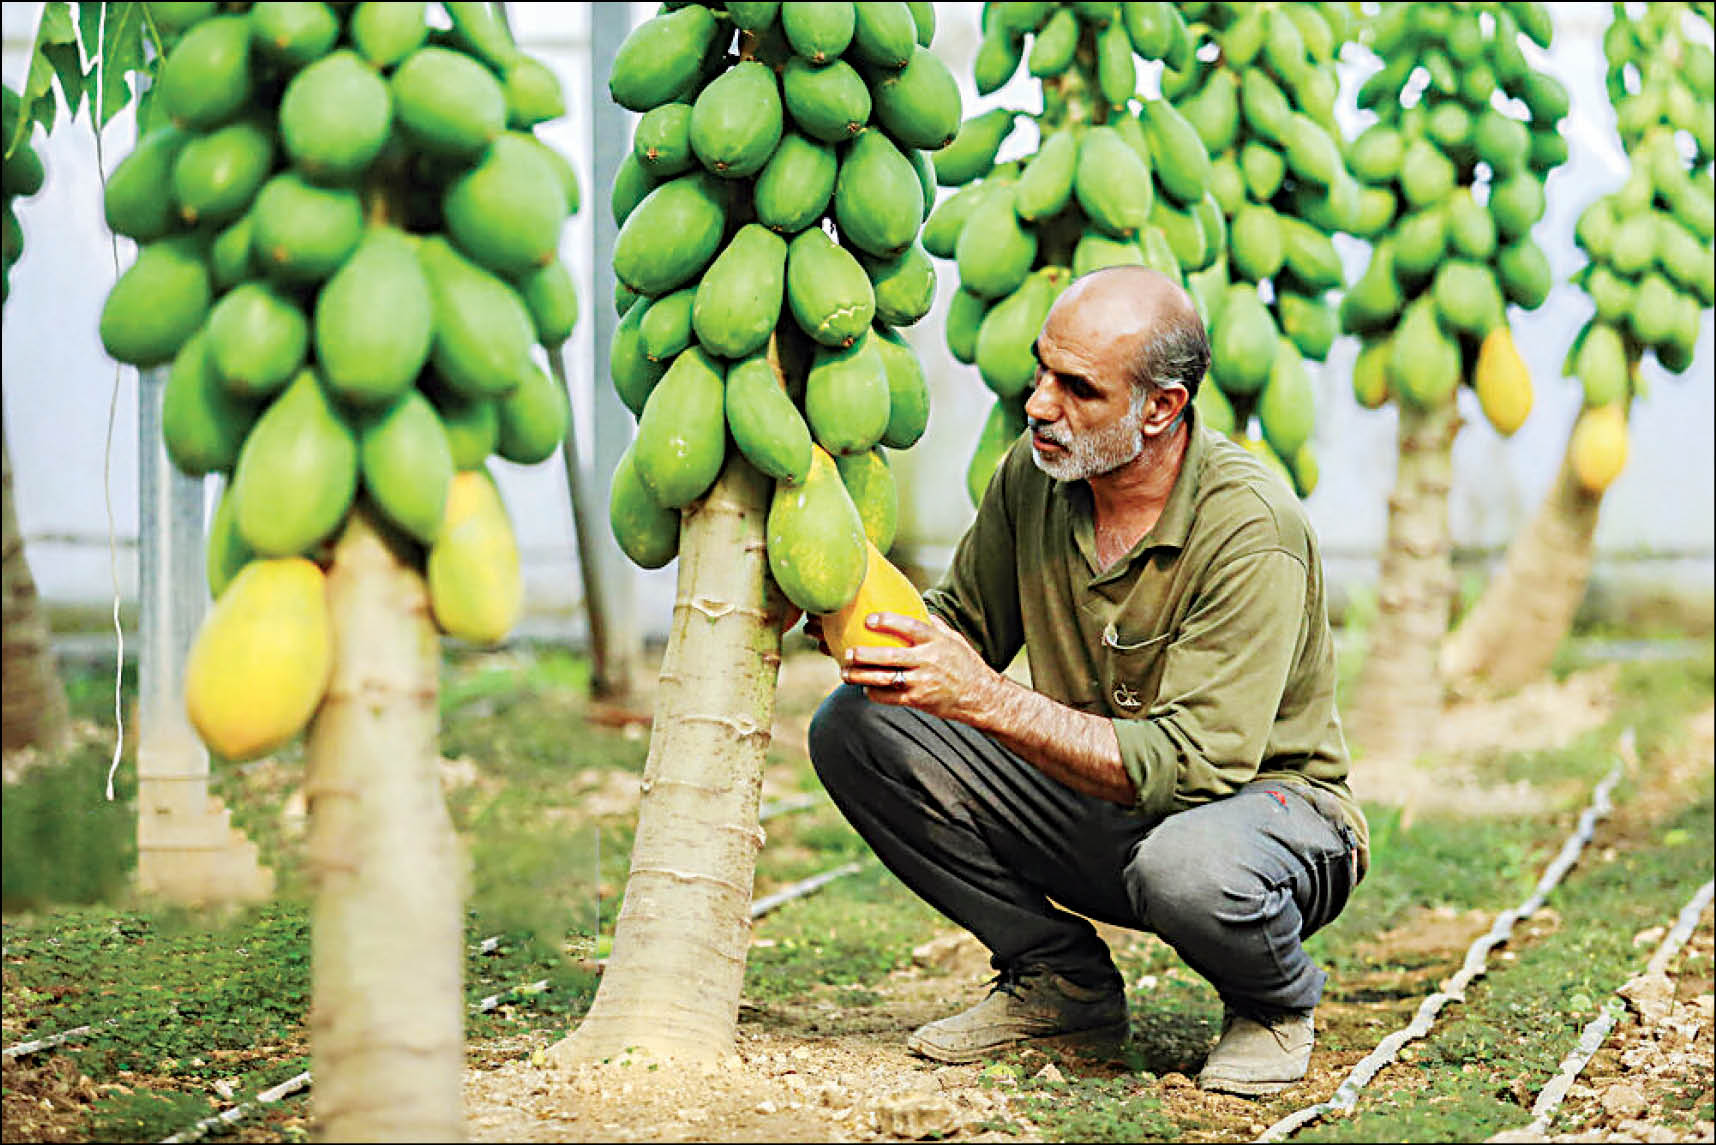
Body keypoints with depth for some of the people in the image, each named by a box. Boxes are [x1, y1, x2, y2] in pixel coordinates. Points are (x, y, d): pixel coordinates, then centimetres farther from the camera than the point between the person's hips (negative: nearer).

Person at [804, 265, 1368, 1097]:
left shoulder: (1251, 529, -26)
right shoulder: (1033, 473, -8)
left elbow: (1192, 765, -32)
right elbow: (965, 627, 7)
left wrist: (989, 700, -37)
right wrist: (870, 621, -16)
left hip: (1268, 797, -6)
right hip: (1094, 808, 6)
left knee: (1185, 863, -42)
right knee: (855, 728, -10)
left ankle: (1276, 1003, -3)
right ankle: (1059, 980, 3)